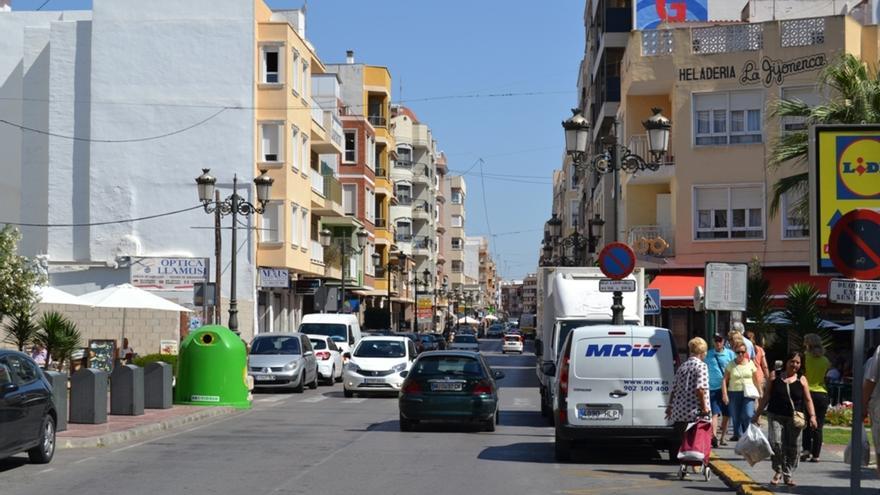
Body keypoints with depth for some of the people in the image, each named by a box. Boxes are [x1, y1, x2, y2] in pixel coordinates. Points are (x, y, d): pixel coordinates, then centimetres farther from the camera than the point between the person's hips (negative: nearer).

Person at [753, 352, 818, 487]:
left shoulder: (801, 379, 6)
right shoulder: (775, 375, 4)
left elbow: (808, 400, 6)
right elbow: (766, 397, 8)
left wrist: (812, 416, -7)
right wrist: (757, 414, 7)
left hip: (794, 418, 1)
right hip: (775, 416, -1)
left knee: (792, 447, 3)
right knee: (775, 443, -15)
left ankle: (788, 475, 18)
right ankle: (778, 471, 7)